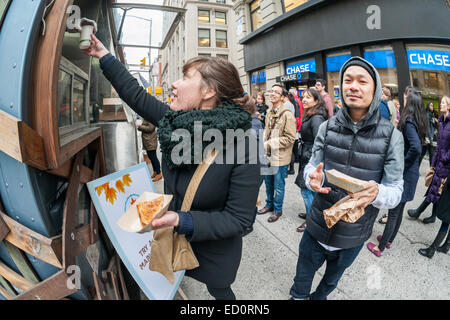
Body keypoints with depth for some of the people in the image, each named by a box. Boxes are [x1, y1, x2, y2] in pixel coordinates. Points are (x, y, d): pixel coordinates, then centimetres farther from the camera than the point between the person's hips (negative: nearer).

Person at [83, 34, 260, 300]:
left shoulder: (241, 145, -29)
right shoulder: (176, 121, -11)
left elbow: (239, 219, -25)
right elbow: (136, 95, 1)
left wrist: (182, 221, -32)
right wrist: (104, 57, 7)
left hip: (214, 251, -4)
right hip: (174, 241, 5)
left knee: (218, 291, 24)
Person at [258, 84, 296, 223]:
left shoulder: (287, 114, -16)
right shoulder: (269, 112, 8)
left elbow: (290, 138, -18)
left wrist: (270, 144, -20)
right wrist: (264, 144, 2)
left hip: (280, 157, -7)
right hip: (268, 154, 7)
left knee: (278, 185, 8)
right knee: (268, 182, 21)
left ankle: (277, 210, 28)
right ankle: (269, 204, 42)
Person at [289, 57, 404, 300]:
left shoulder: (391, 136, -13)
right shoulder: (327, 127, -8)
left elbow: (396, 190, -11)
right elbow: (312, 166, -2)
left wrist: (376, 193, -35)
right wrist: (312, 178, -27)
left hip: (353, 236, 0)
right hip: (317, 227, 1)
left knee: (331, 281, 29)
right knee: (302, 279, 23)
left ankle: (319, 297, 59)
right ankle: (298, 296, 54)